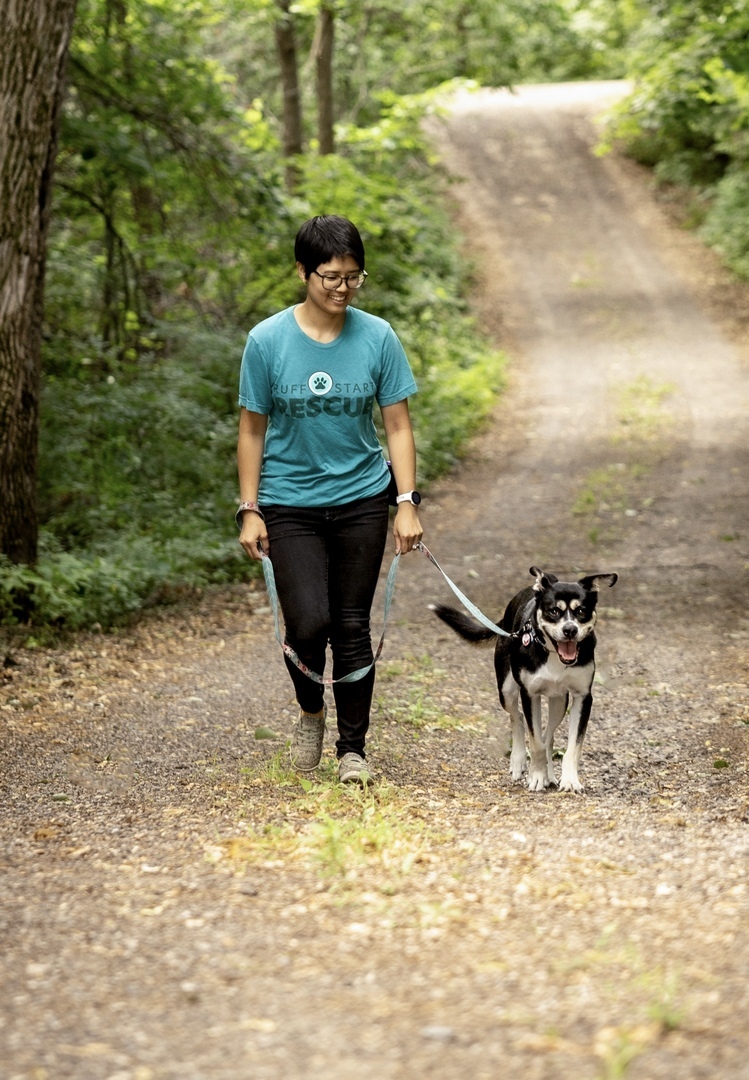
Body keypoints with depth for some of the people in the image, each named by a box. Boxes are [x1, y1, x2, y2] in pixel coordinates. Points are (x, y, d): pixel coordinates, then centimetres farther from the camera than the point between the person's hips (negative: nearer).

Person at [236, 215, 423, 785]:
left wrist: (408, 504, -5)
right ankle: (310, 711, 17)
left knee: (353, 627, 4)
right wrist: (249, 511, -2)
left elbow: (398, 425, 1)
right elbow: (253, 429, 0)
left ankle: (354, 747, 17)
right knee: (309, 622, -13)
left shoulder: (377, 337, -4)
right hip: (290, 504, -1)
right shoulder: (268, 341, -7)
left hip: (360, 500, 1)